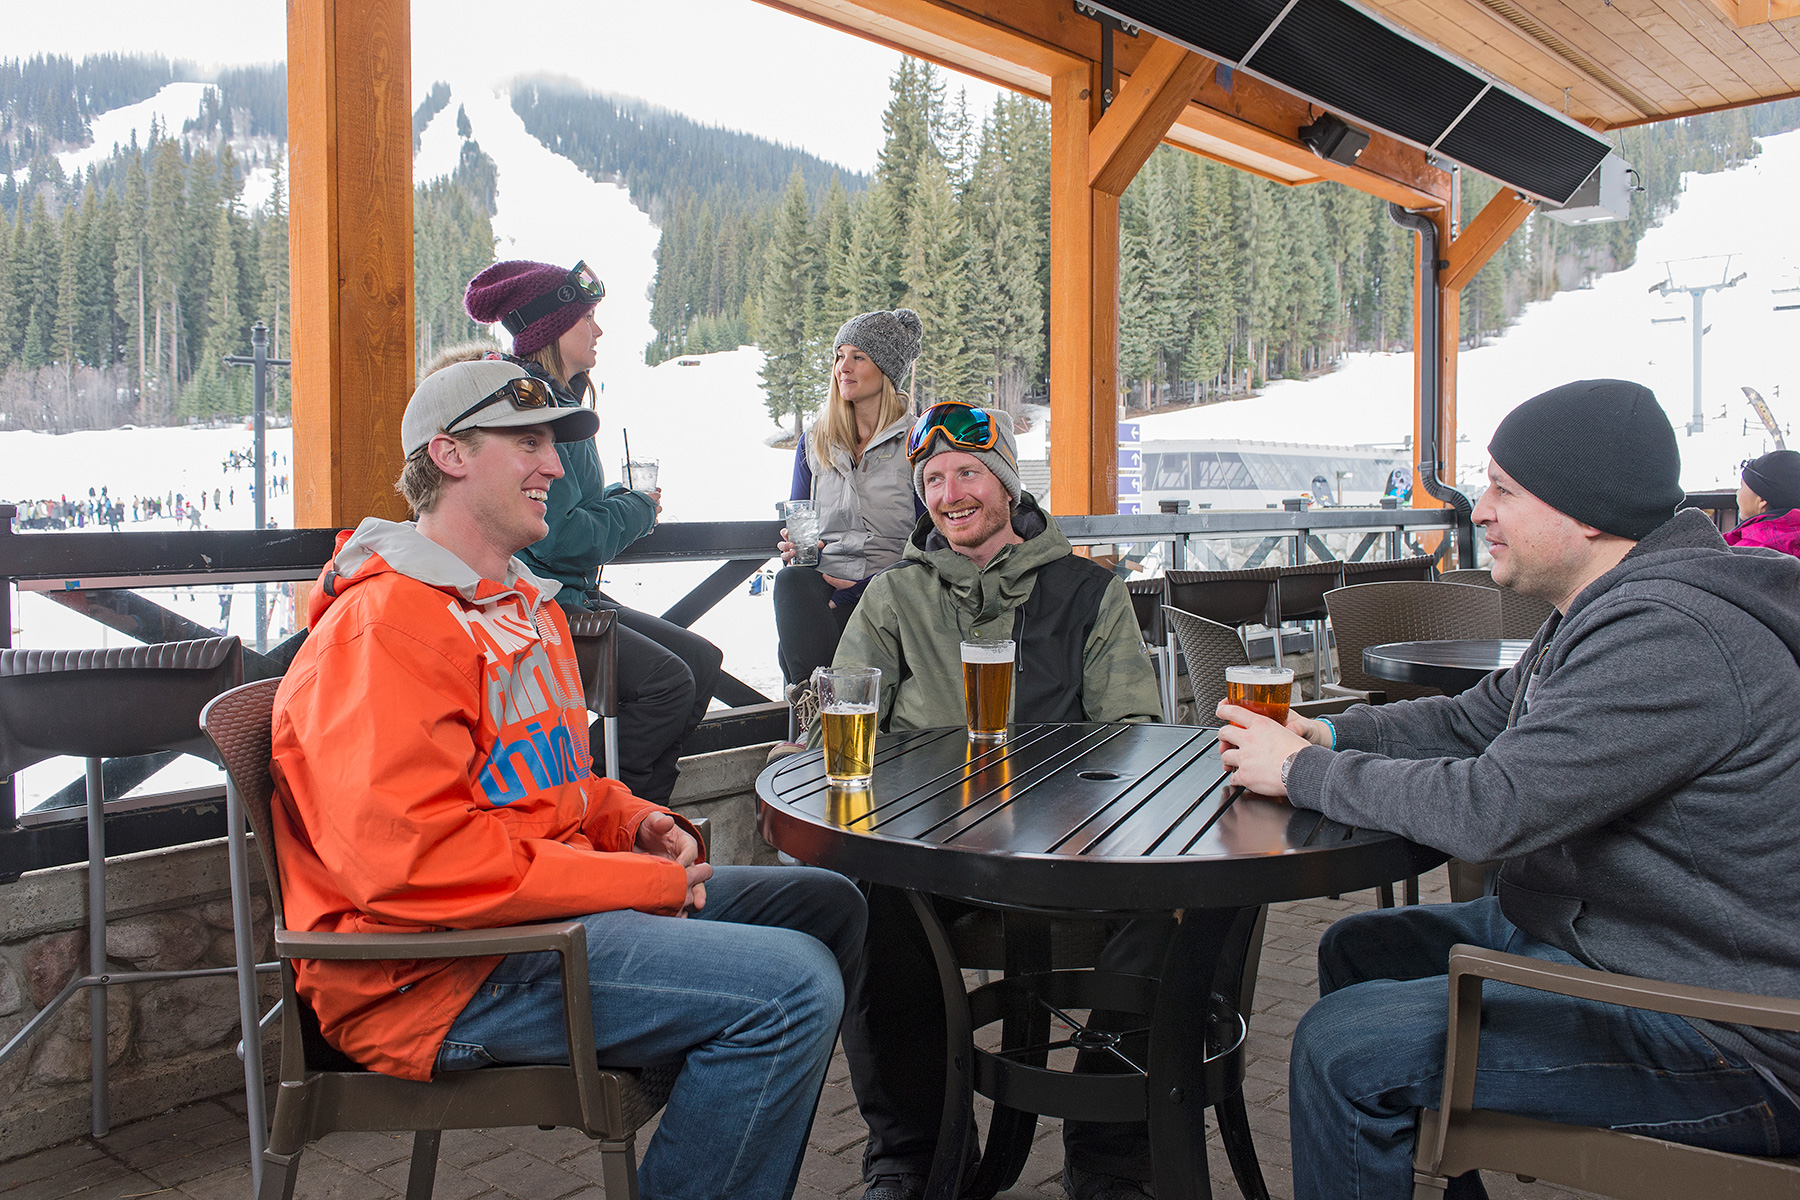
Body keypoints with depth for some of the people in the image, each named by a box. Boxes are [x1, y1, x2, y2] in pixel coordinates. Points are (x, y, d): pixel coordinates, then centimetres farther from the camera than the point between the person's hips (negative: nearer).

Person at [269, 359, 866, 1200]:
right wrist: (644, 881, -20)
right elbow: (413, 857, -27)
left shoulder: (523, 602, 18)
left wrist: (633, 822, 6)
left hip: (544, 903, 10)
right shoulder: (383, 627, -16)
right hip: (440, 972, -10)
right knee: (792, 986, -24)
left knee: (824, 905, 12)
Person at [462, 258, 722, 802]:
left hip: (574, 595, 10)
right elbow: (554, 536, -23)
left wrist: (625, 499, 4)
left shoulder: (560, 399, 17)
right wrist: (638, 509, -7)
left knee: (701, 660, 2)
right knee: (667, 681, -22)